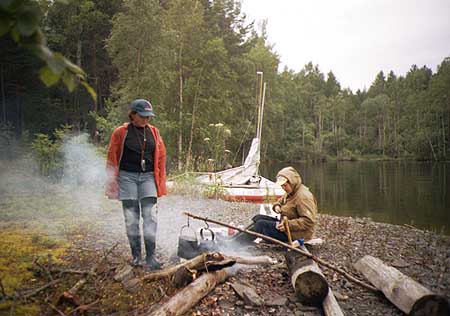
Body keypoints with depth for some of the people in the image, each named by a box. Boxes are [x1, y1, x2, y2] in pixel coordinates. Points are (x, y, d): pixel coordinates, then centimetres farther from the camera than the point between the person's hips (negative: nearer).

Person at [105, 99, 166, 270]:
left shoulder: (154, 132, 7)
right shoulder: (120, 133, -1)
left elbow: (161, 157, 10)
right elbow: (112, 159, 1)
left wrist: (161, 182, 6)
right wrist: (112, 184, -2)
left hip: (148, 177, 2)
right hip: (127, 177, -2)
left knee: (150, 216, -7)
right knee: (132, 218, 4)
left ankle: (150, 257, -3)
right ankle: (136, 255, 17)